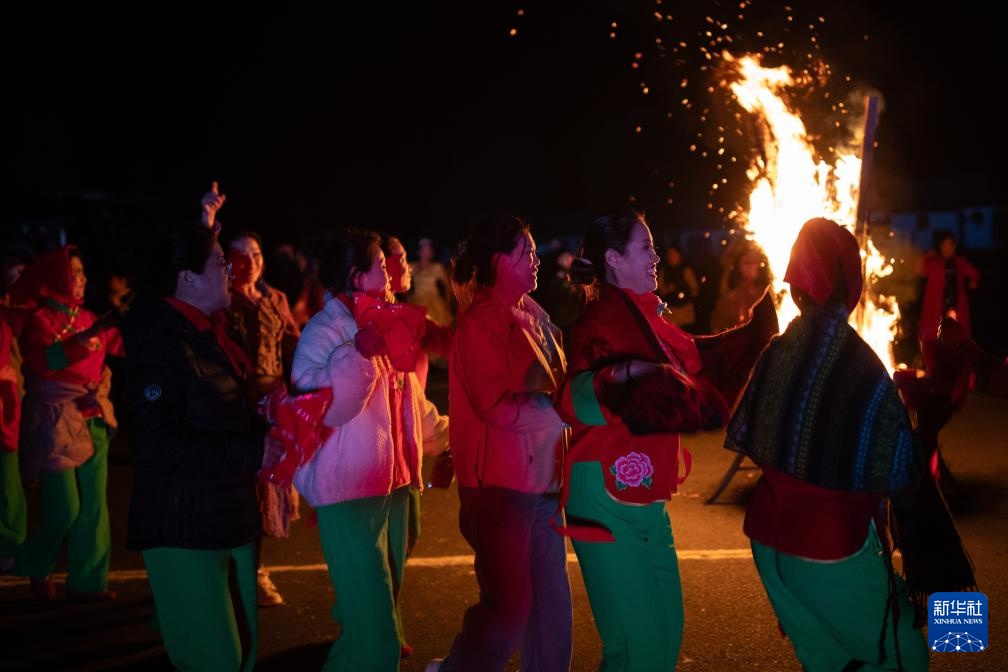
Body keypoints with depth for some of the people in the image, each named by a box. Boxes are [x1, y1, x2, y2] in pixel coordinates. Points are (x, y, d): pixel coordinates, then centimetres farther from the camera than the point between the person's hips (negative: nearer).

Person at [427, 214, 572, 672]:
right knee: (509, 603, -5)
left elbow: (557, 381, 21)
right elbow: (499, 408, -20)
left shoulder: (532, 315, 10)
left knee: (550, 600, 13)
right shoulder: (481, 321, -13)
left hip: (540, 477, 8)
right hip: (501, 483, -8)